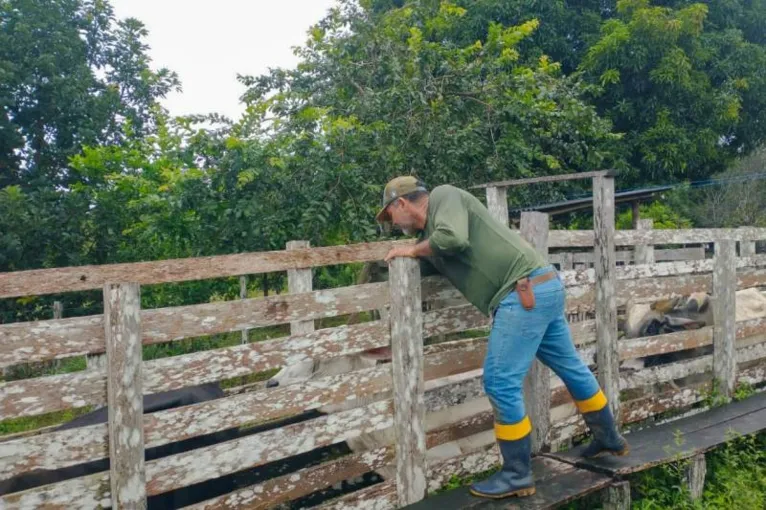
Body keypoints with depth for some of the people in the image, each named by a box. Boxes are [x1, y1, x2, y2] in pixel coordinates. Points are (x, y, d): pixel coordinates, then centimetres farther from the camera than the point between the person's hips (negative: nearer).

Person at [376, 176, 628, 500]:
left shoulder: (444, 196, -5)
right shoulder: (430, 236, 21)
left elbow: (453, 239, -23)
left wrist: (413, 250, -7)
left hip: (525, 293, -10)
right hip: (545, 288, 10)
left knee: (501, 383, -5)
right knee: (571, 367, 23)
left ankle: (517, 476, 7)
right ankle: (609, 439, 41)